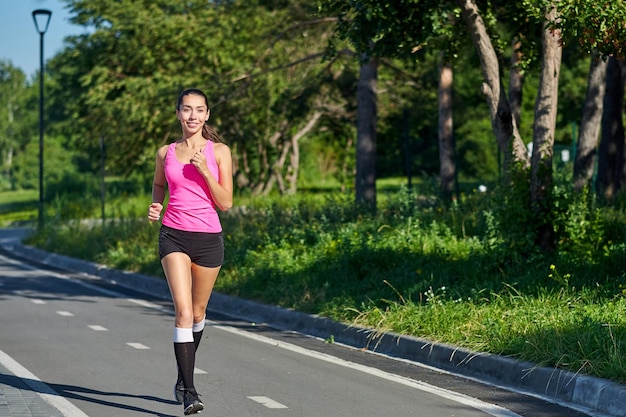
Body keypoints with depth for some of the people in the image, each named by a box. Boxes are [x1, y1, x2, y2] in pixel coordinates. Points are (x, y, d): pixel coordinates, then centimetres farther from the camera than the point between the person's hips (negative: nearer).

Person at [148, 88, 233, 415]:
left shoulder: (219, 152, 0)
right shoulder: (165, 153, 5)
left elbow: (226, 203, -4)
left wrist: (205, 171, -16)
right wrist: (156, 205, 4)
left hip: (208, 239, 1)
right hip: (174, 236, -1)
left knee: (197, 313, 14)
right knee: (183, 310, -16)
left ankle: (183, 375, 39)